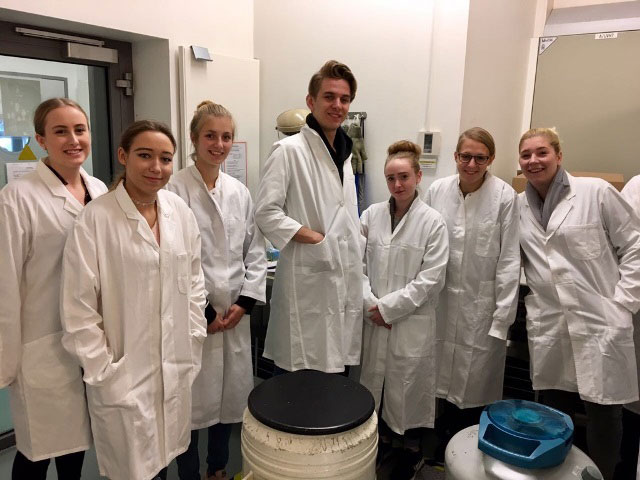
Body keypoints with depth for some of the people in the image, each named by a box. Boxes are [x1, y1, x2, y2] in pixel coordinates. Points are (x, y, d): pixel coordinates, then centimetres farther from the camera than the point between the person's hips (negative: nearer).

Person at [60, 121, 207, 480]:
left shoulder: (180, 211, 1)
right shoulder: (96, 219, -15)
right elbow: (79, 309, -11)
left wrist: (193, 339, 6)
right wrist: (105, 373, -9)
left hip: (177, 368, 4)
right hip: (123, 374, -4)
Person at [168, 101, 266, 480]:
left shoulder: (240, 192, 7)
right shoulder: (176, 190, -10)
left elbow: (256, 253, 8)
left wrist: (244, 303, -2)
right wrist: (203, 312, -11)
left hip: (235, 313, 5)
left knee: (231, 392, 15)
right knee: (193, 398, 6)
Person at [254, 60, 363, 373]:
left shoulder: (344, 153, 14)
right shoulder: (289, 150, -10)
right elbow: (266, 212, -16)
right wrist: (316, 238, -17)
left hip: (345, 282, 7)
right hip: (308, 281, -7)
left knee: (337, 374, 16)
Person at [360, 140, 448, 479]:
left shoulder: (433, 222, -7)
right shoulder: (372, 215, 2)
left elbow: (431, 279, -11)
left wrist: (388, 307, -13)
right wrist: (369, 304, -9)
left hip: (412, 322, -3)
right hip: (374, 319, 3)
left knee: (409, 385, 8)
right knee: (375, 380, 15)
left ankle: (412, 450, 32)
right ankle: (382, 437, 40)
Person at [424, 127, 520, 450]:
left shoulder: (504, 197, -11)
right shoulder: (437, 191, -3)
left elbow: (509, 261, -9)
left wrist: (502, 318, -9)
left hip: (483, 305, -3)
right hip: (444, 301, 3)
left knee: (477, 387, 7)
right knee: (447, 377, 16)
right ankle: (446, 448, 37)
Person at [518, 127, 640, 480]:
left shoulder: (596, 192, -4)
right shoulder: (518, 206, 7)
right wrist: (530, 297, 4)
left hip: (601, 324, -3)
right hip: (548, 328, 3)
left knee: (603, 415, 6)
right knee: (553, 417, 13)